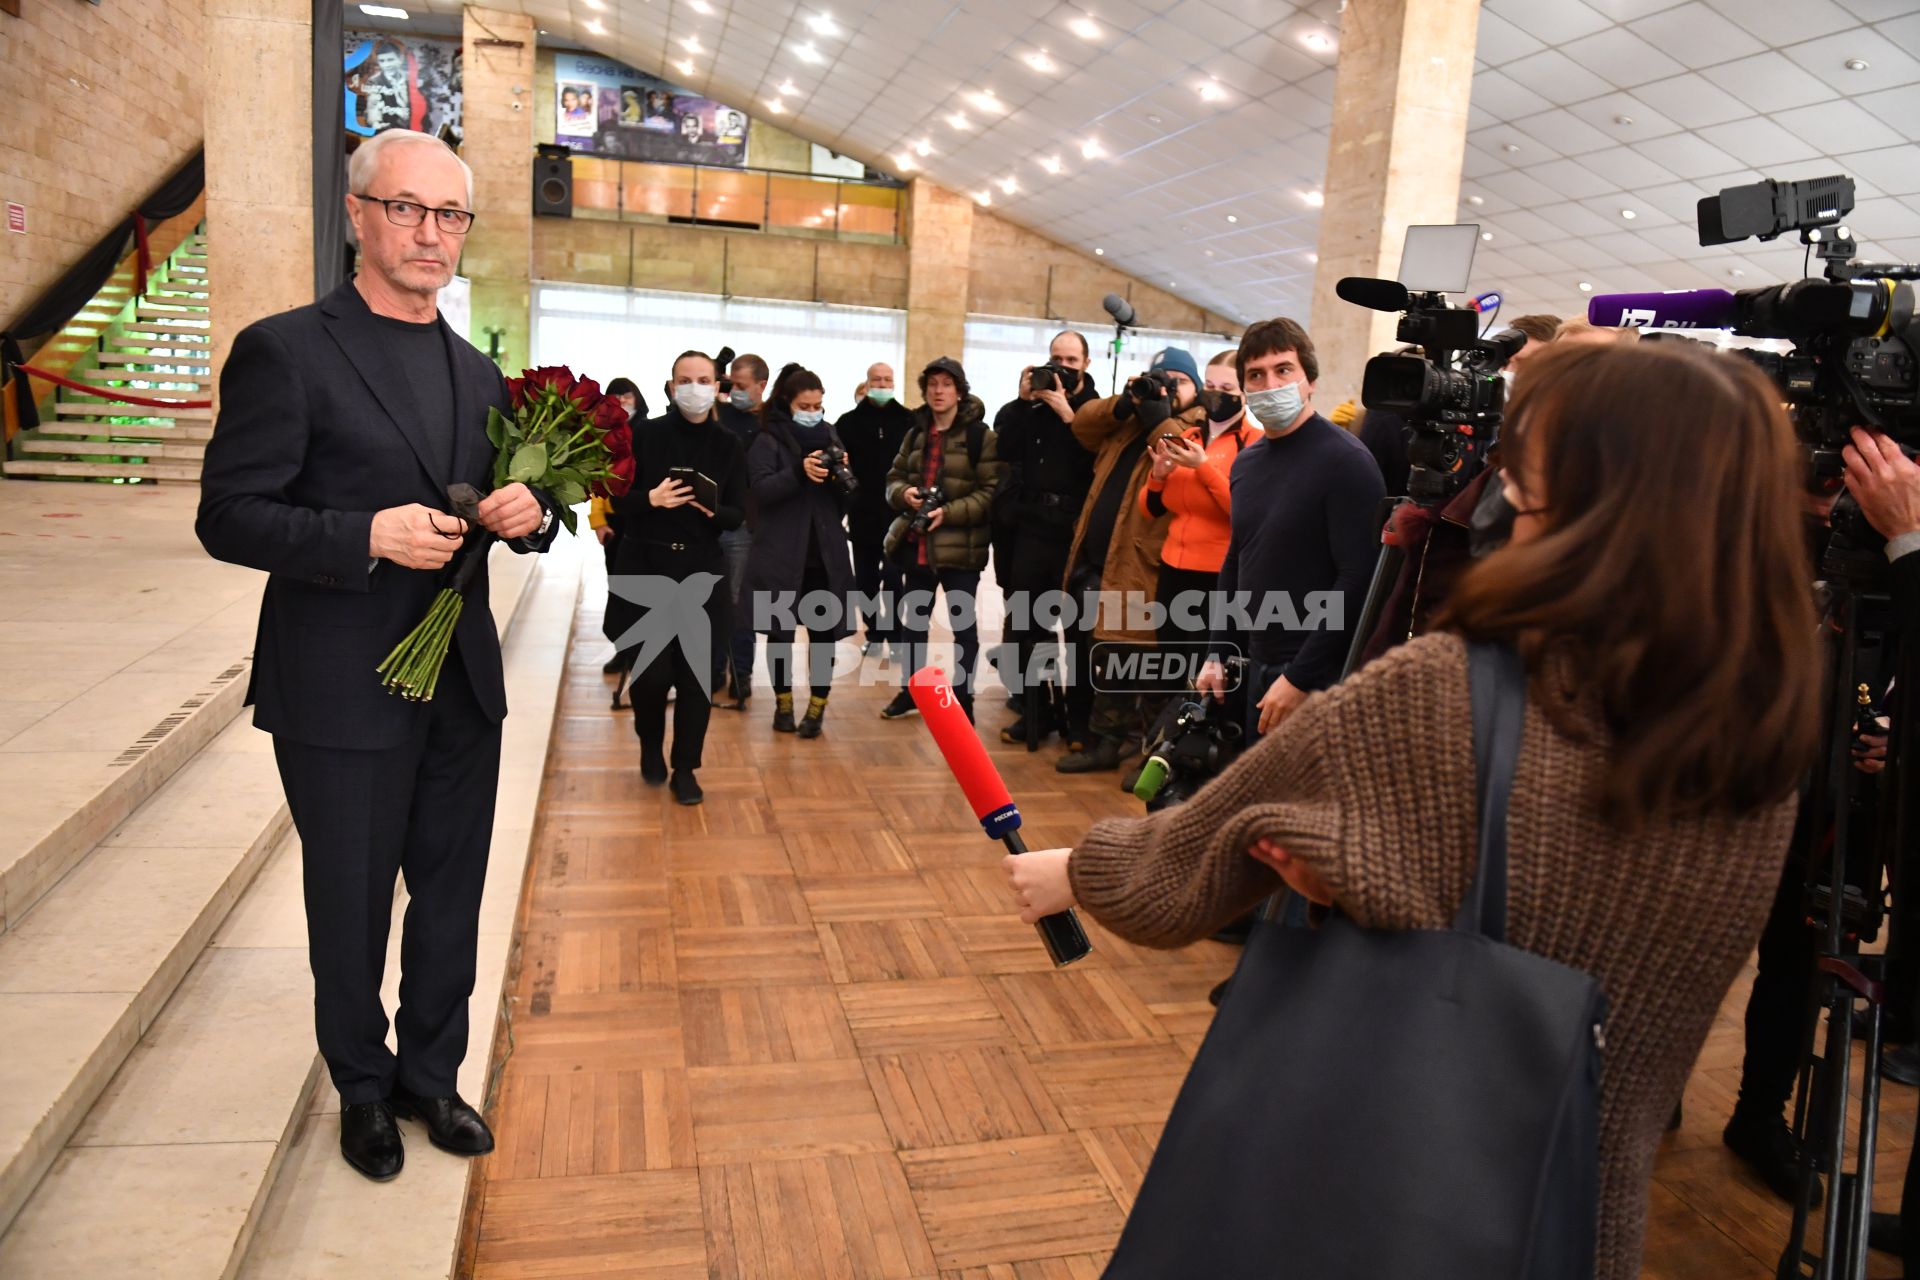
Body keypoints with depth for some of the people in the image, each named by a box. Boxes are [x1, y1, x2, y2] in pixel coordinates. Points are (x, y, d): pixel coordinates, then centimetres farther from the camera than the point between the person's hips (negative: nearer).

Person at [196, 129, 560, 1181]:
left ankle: (430, 1075, 36)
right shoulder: (285, 351, -8)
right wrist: (366, 535, -24)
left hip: (463, 687, 6)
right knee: (351, 908, 12)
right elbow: (227, 516, -11)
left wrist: (530, 513, -8)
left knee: (451, 900, 16)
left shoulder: (479, 373, 11)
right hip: (343, 693, -5)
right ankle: (363, 1090, 34)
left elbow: (511, 510, 16)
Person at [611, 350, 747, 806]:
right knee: (653, 670, -5)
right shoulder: (646, 436, -2)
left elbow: (740, 513, 3)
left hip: (703, 568, 2)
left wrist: (714, 511, -18)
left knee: (697, 672, 2)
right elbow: (618, 500, -2)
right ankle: (650, 744, 26)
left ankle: (685, 768, 16)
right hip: (648, 565, -2)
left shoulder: (727, 445, 4)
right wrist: (651, 499, -20)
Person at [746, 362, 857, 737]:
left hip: (825, 551, 3)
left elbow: (845, 500, 11)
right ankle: (783, 703, 20)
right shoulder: (768, 440, 0)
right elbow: (761, 489, -14)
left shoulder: (829, 437, 11)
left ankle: (817, 707, 12)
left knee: (824, 632, 1)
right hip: (781, 552, -3)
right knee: (781, 630, 5)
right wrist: (799, 472, -29)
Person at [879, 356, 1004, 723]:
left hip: (960, 545, -6)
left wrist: (949, 512, -22)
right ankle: (910, 691, 30)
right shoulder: (916, 434, 12)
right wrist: (904, 493, -8)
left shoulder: (980, 434, -8)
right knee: (913, 620, 15)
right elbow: (894, 478, 15)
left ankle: (963, 701, 14)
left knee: (964, 624, 4)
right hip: (917, 541, 6)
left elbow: (992, 492, -13)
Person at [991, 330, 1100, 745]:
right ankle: (1039, 709, 19)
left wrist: (1068, 416, -17)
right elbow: (1005, 450, 0)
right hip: (1030, 524, 5)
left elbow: (1097, 463, -16)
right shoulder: (1032, 403, 11)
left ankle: (1076, 715, 6)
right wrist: (1022, 402, -6)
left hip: (1074, 528, -5)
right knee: (1026, 623, 9)